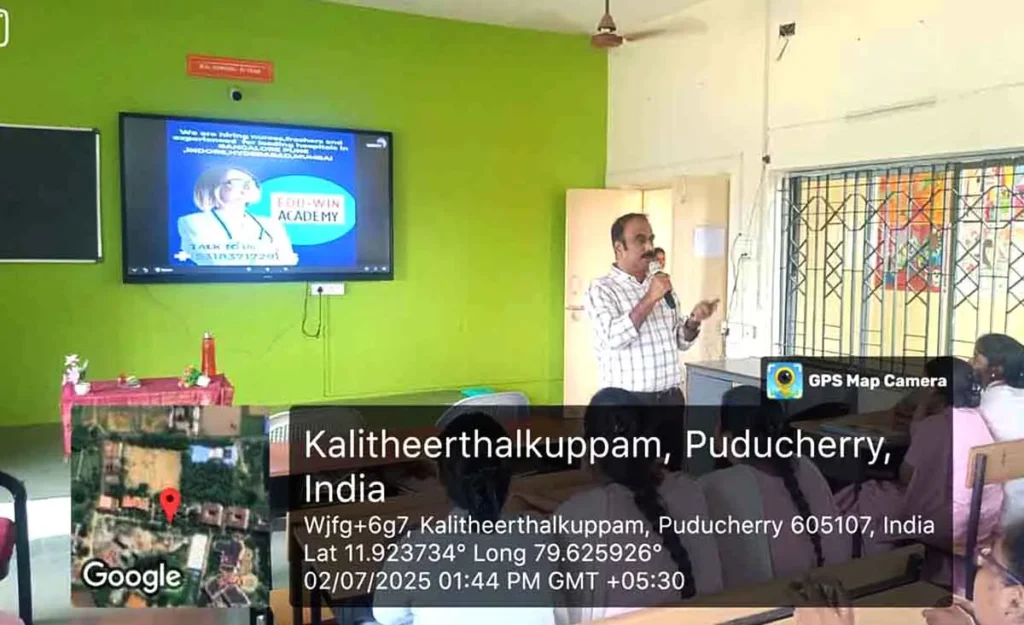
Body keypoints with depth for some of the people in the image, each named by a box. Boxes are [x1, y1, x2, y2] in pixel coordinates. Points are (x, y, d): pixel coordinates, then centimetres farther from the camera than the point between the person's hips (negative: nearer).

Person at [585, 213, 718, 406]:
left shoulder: (661, 284, 13)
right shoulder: (602, 289, -7)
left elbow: (679, 341, 17)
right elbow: (613, 337, -23)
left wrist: (693, 320, -3)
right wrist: (649, 299, -25)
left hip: (670, 396, 6)